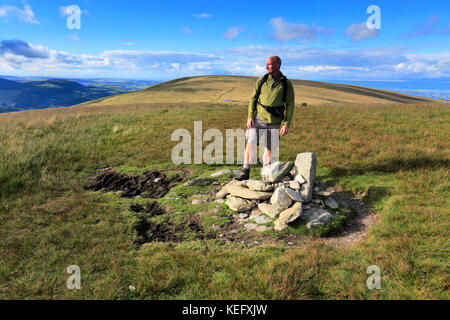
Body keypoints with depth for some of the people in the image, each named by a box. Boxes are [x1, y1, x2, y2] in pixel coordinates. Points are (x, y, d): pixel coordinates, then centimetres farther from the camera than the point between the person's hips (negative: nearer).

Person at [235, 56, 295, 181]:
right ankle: (245, 172, -9)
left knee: (269, 148, 7)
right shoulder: (261, 80, 1)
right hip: (259, 118, 1)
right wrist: (250, 117, -5)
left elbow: (290, 105, -2)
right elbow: (253, 98, 5)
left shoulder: (287, 84, -3)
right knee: (251, 142, -15)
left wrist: (287, 124, -10)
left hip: (274, 122, 0)